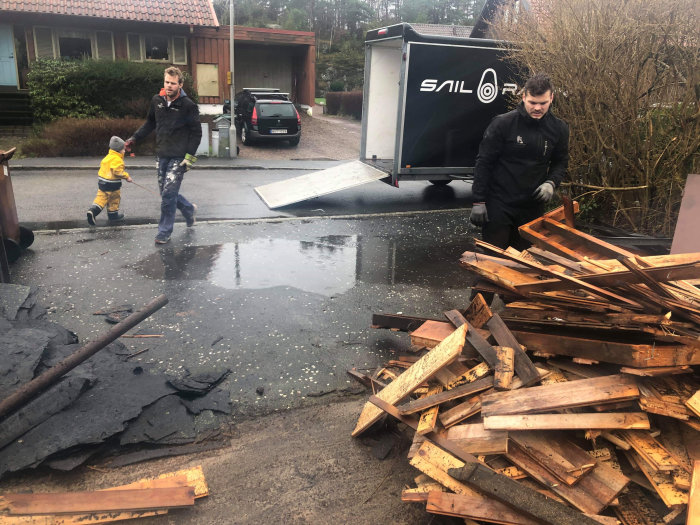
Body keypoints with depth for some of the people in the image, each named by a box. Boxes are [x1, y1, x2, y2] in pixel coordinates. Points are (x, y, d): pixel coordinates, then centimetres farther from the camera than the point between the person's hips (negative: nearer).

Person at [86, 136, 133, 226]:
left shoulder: (108, 157, 12)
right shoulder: (117, 159, -18)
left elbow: (102, 165, 22)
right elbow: (118, 171, -28)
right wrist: (126, 176, -20)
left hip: (102, 182, 8)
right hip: (112, 184, -8)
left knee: (101, 197, 9)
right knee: (114, 199, 10)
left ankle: (93, 210, -10)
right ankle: (113, 214, 21)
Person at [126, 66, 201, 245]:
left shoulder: (188, 105, -10)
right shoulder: (157, 101, 5)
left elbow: (196, 132, -7)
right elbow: (150, 123, 20)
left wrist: (189, 156, -13)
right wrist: (134, 138, 12)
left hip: (179, 157, -6)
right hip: (162, 155, 6)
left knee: (168, 194, -9)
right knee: (166, 192, 11)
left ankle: (164, 232, 4)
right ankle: (189, 210, 38)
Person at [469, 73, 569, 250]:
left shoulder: (558, 129, 2)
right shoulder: (502, 123, -9)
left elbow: (560, 162, 15)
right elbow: (484, 163, -7)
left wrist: (551, 183, -8)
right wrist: (479, 201, -10)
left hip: (533, 207, 4)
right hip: (499, 205, -3)